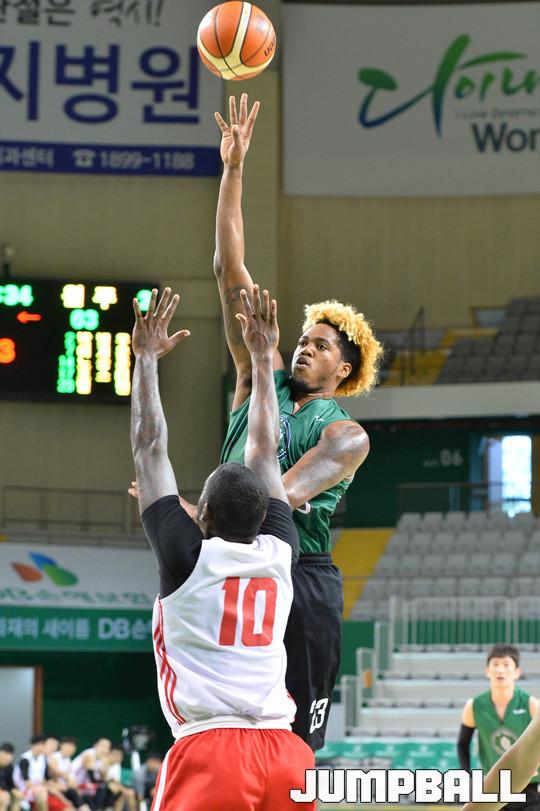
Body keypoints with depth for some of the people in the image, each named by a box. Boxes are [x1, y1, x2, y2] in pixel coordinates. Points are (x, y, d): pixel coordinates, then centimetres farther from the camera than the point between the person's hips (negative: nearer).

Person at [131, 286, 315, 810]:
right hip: (284, 753, 5)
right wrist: (261, 358, 33)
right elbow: (264, 449, 24)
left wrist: (146, 359, 16)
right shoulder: (279, 552, 12)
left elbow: (149, 449, 9)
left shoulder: (186, 555, 2)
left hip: (208, 752, -5)